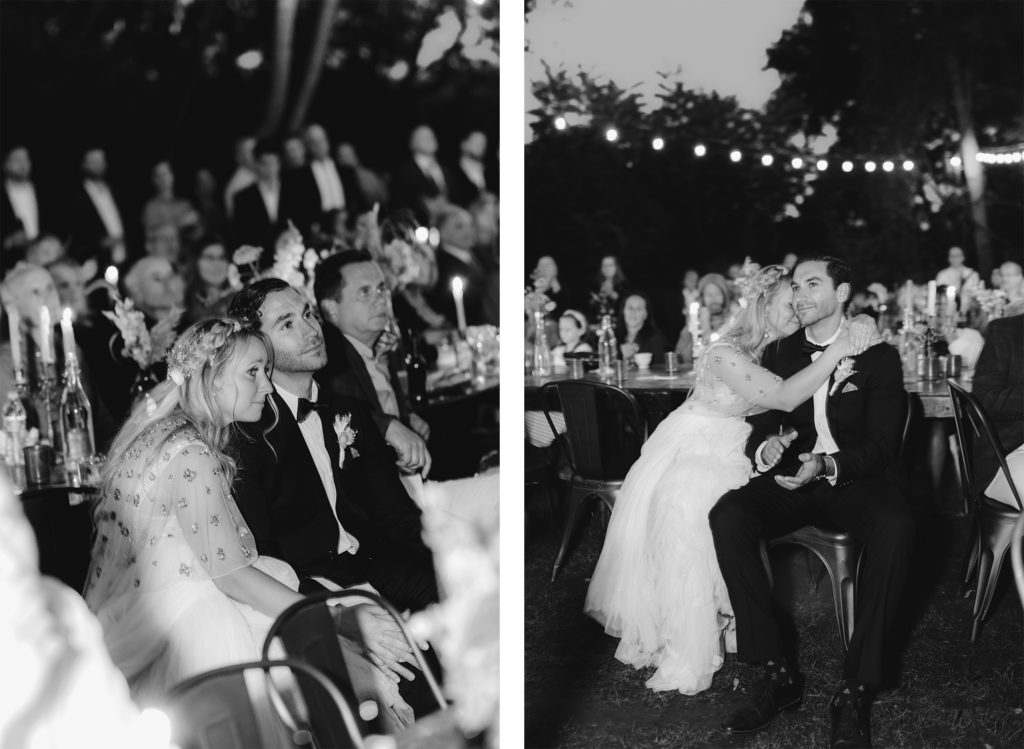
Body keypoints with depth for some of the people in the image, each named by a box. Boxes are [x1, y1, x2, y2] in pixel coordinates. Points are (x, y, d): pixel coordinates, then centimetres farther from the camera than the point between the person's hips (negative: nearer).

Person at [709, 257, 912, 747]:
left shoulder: (878, 355, 1)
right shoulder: (779, 354, 12)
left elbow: (881, 445, -7)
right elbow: (759, 427, 9)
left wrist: (828, 464, -28)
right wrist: (765, 449, -17)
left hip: (860, 480, -3)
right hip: (795, 477, 3)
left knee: (894, 527, -38)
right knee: (726, 516, -28)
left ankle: (856, 690, -30)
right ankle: (777, 671, -22)